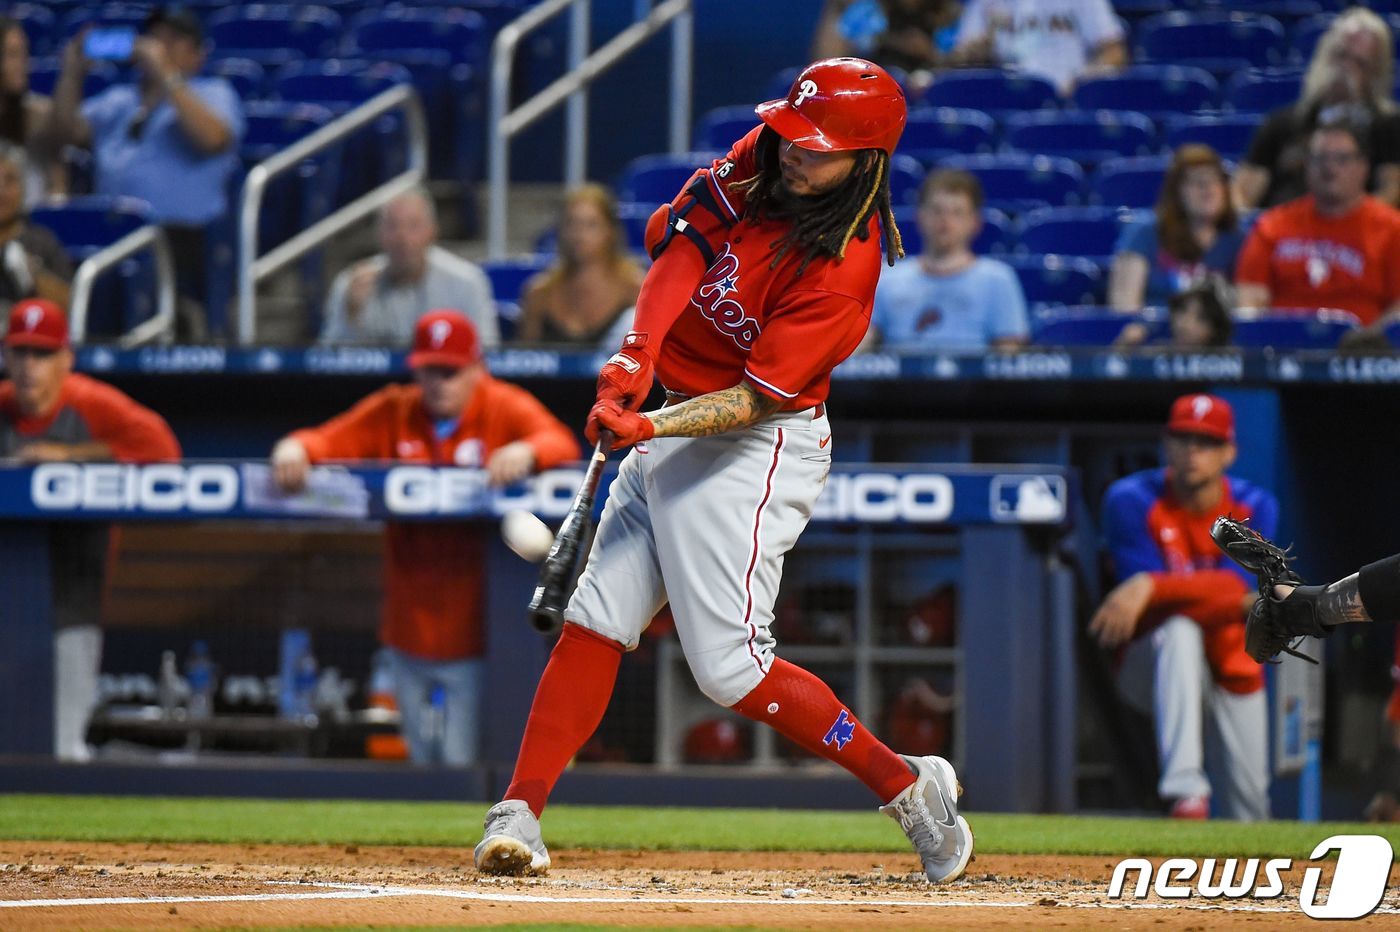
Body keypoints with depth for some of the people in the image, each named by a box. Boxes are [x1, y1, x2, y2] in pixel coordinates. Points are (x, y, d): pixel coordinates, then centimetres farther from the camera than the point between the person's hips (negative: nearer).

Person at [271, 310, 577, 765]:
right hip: (408, 630, 4)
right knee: (422, 759, 14)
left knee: (463, 762, -7)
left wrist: (527, 451, -43)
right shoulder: (393, 413, 7)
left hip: (473, 628, -4)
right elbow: (330, 440, 1)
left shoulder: (506, 408, -4)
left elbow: (563, 445, -20)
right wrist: (295, 447, -23)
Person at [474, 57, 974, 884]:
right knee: (595, 621, 0)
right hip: (675, 424, 8)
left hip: (757, 447, -7)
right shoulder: (753, 166, -2)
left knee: (729, 667, -12)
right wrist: (636, 357, -20)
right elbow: (678, 248, -5)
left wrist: (651, 428, -35)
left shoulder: (844, 267, -22)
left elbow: (757, 398, -23)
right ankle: (519, 815, -1)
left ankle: (907, 786, 1)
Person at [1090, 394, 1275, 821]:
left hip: (1233, 669, 3)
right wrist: (1233, 602, -30)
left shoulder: (1256, 508, -8)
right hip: (1152, 670, -3)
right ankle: (1185, 787, -48)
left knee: (1250, 798, 1)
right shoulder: (1132, 501, -13)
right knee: (1180, 630, -38)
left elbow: (1237, 586, -27)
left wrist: (1151, 587, -41)